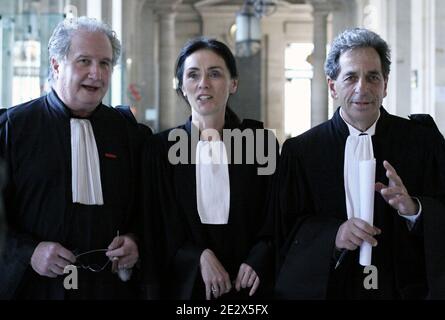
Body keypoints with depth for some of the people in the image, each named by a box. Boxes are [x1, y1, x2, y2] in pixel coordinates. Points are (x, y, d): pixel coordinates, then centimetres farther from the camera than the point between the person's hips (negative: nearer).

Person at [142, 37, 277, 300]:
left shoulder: (261, 141, -3)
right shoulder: (161, 148, -2)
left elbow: (277, 217, 2)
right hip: (186, 285, 0)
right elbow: (155, 228, -1)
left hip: (249, 285, 0)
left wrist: (257, 261, -14)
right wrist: (199, 257, -15)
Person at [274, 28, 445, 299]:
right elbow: (288, 230, -6)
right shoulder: (300, 151, -3)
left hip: (407, 289, 1)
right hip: (328, 289, -1)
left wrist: (414, 210, -24)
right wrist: (333, 235, -23)